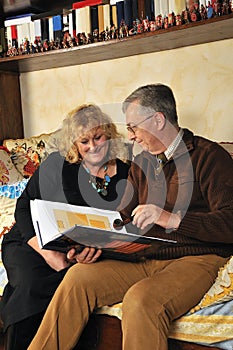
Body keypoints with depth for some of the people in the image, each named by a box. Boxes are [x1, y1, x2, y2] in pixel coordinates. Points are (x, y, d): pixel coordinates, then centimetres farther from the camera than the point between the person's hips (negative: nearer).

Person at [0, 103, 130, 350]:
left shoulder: (125, 174, 4)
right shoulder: (57, 165, 0)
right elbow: (24, 207, -1)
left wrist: (95, 248, -20)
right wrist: (46, 251, -17)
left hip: (85, 255, 1)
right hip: (33, 243, 0)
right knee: (31, 283, -30)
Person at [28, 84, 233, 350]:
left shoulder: (209, 155, -7)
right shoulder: (140, 163, 15)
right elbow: (123, 217, 15)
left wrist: (173, 219, -27)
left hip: (194, 258, -6)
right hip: (146, 256, 6)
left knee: (140, 300, -34)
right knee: (79, 276, -14)